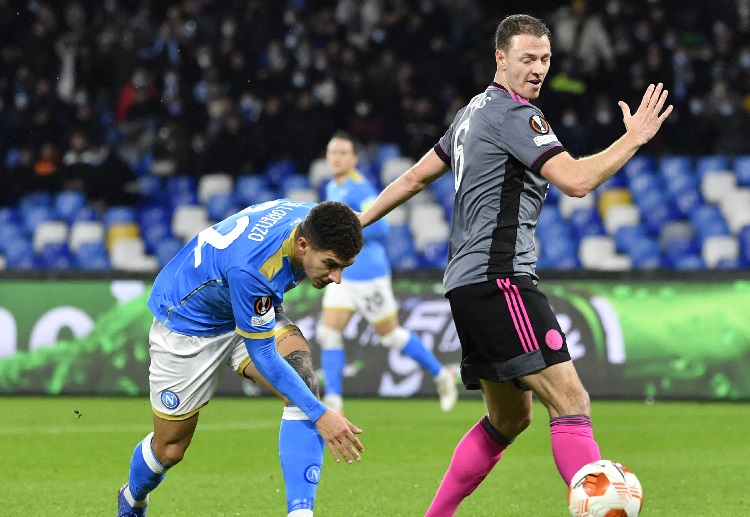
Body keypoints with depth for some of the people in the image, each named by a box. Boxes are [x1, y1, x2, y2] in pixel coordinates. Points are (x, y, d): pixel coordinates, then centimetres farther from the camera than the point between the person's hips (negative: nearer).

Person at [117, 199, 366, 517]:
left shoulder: (313, 221, -21)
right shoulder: (251, 266, -43)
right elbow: (263, 355, -34)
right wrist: (320, 416, -36)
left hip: (254, 314, 6)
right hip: (186, 322, -6)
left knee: (304, 381, -25)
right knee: (169, 449, 8)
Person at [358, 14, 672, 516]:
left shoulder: (474, 112, 21)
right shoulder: (514, 114, -10)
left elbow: (415, 177, 29)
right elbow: (577, 179, -20)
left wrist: (359, 222, 40)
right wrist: (634, 138, -10)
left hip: (468, 283, 11)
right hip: (498, 280, -11)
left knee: (509, 418, 19)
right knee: (571, 402, -19)